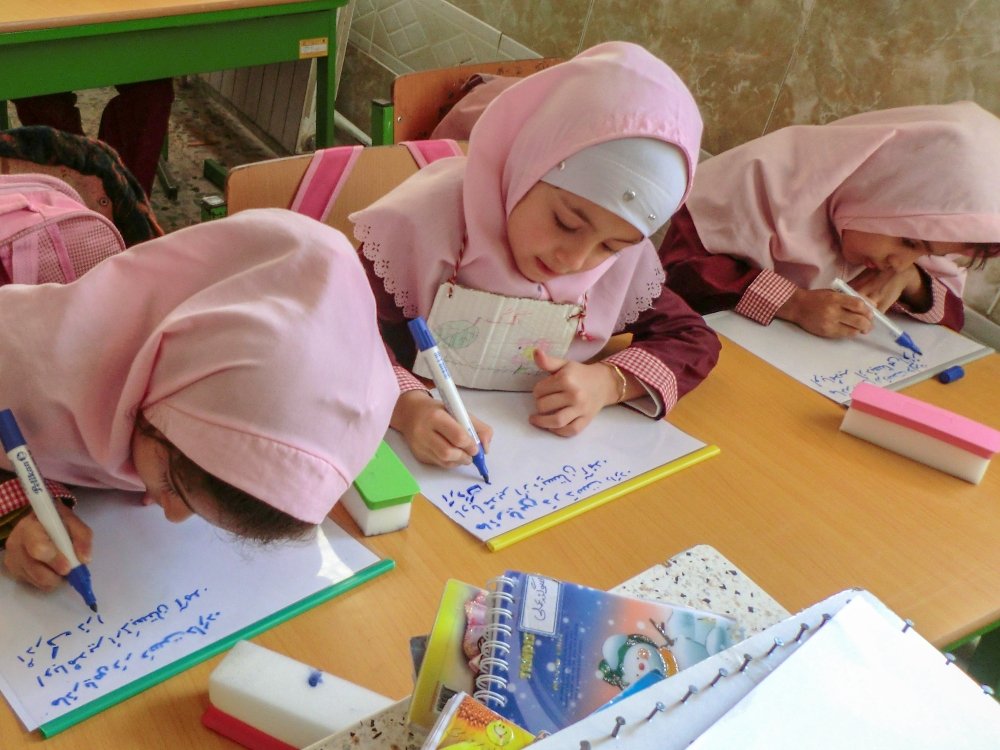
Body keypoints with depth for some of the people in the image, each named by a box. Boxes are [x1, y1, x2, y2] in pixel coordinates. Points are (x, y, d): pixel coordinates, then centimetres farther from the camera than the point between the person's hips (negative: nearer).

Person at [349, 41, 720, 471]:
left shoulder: (626, 260, -8)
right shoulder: (427, 224, -20)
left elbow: (693, 340, 2)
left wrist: (609, 383, -17)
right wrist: (407, 407, -38)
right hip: (421, 447, -3)